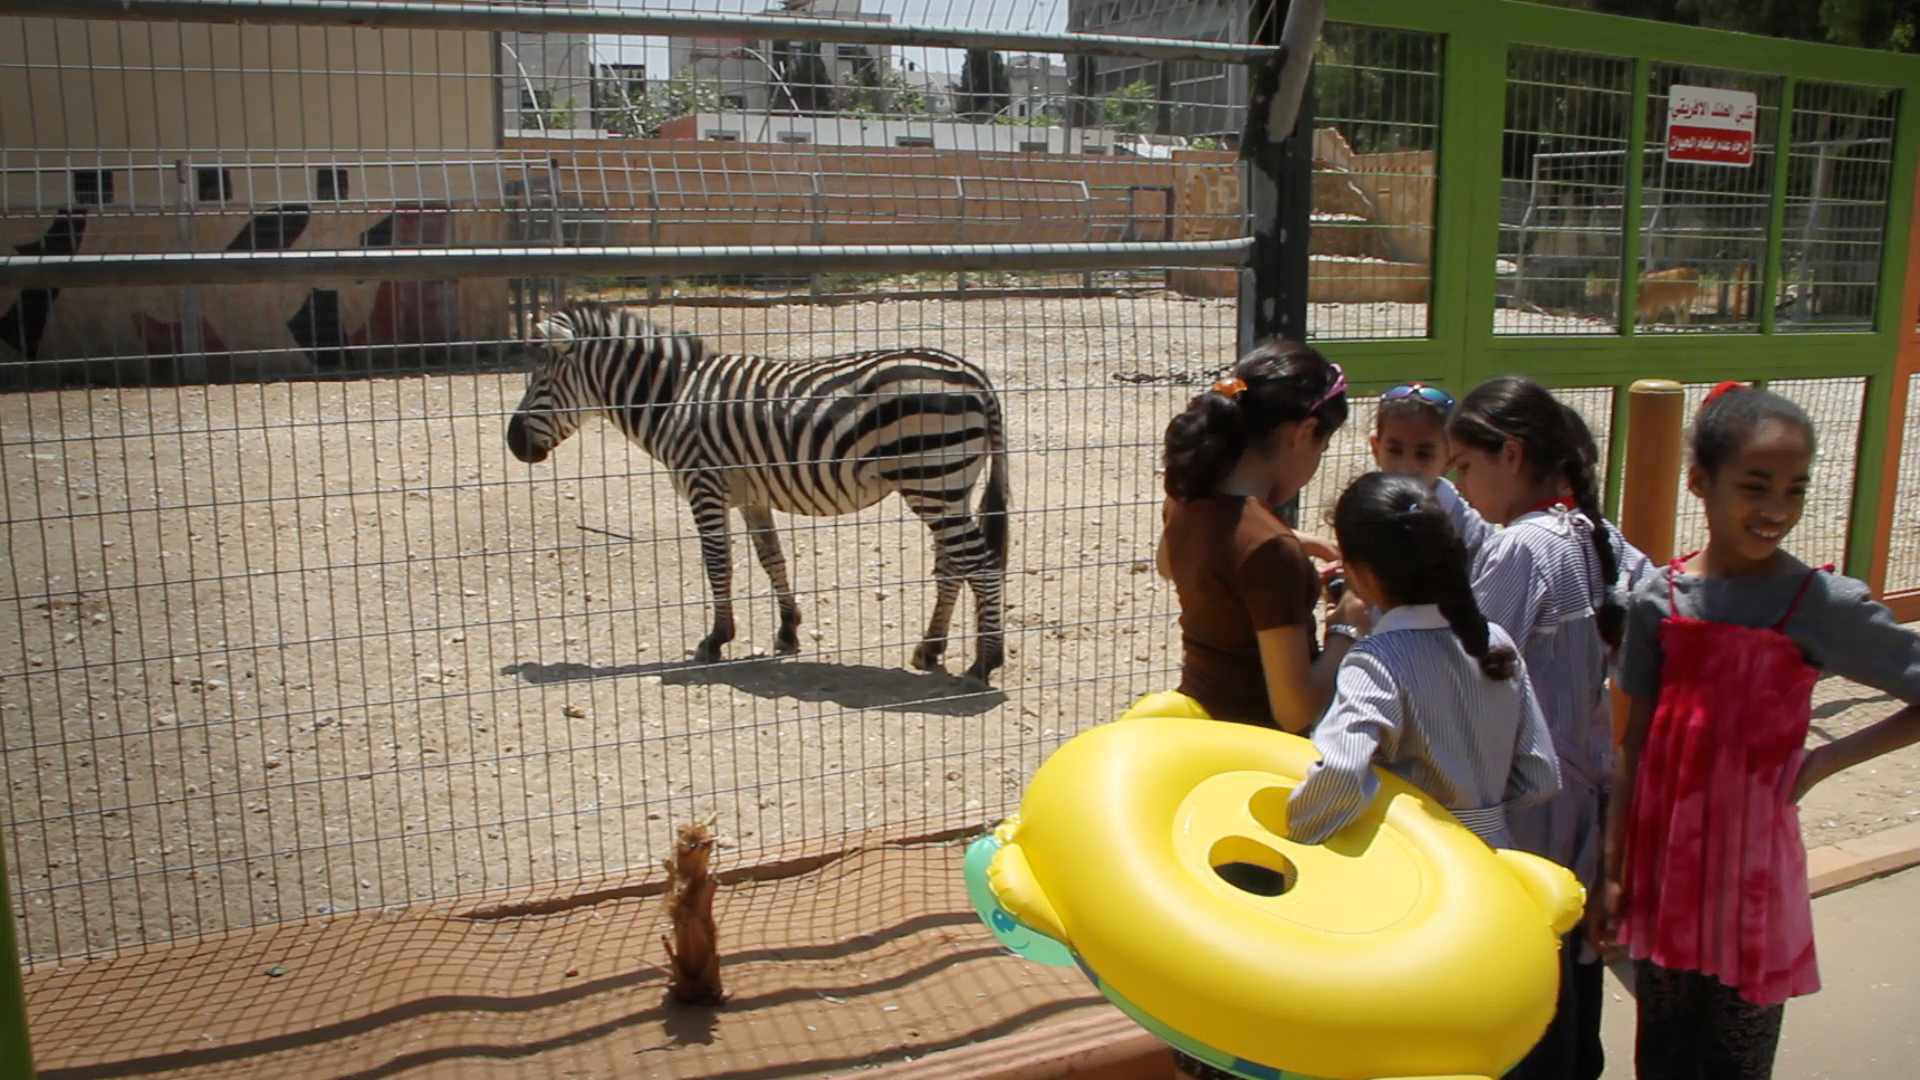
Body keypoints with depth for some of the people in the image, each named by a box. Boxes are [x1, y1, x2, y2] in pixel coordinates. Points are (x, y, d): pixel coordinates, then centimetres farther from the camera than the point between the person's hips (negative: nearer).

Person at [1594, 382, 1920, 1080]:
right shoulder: (1659, 602, -3)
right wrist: (1613, 871, 4)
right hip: (1664, 863, 2)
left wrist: (1825, 760, -10)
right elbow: (1637, 745, 2)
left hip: (1753, 867, -2)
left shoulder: (1826, 607, -10)